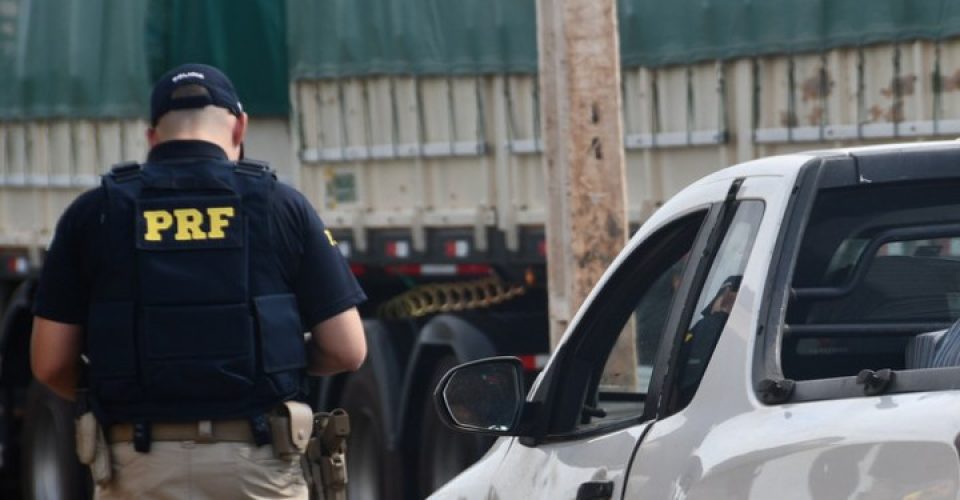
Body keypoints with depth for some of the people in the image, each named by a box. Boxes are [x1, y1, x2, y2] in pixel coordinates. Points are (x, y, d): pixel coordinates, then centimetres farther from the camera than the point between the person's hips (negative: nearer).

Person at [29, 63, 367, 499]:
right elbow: (346, 350, 4)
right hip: (256, 463, 0)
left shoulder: (93, 213, 4)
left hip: (141, 465, 0)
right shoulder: (281, 205, 4)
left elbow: (50, 363, 4)